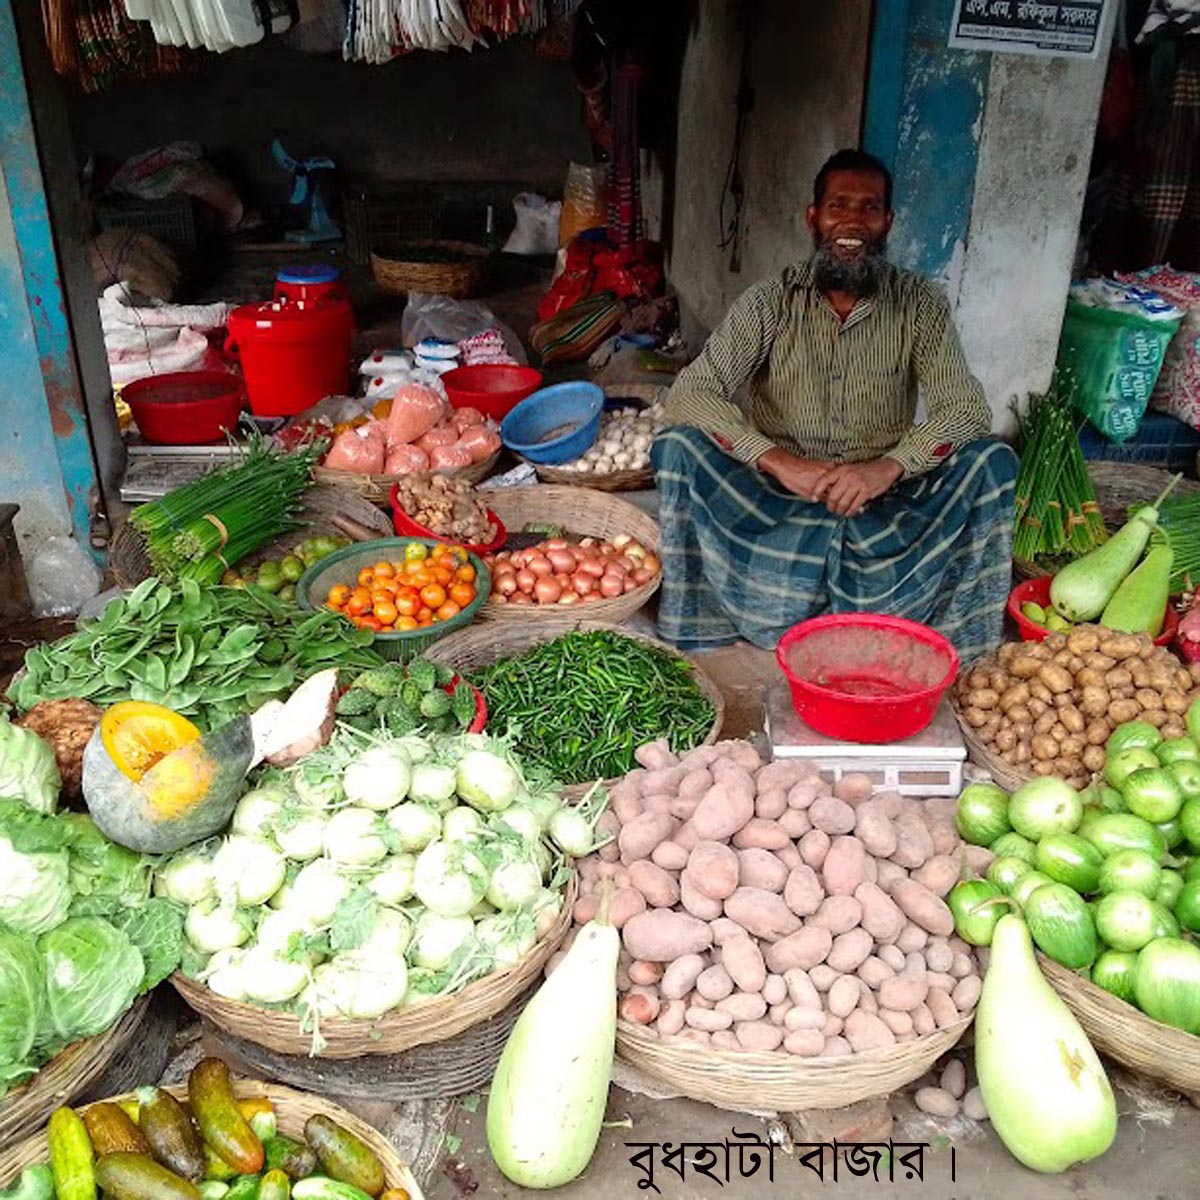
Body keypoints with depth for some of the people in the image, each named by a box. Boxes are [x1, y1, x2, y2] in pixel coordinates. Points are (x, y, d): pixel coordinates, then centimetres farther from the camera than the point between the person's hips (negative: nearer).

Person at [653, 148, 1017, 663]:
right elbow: (689, 393, -13)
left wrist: (889, 466, -30)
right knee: (678, 446, -24)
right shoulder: (771, 303, -3)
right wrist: (776, 459, -28)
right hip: (777, 502, -1)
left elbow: (966, 407, -10)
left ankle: (951, 645, -10)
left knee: (992, 460, -21)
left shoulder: (920, 305, 0)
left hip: (884, 507, 1)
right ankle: (702, 637, -14)